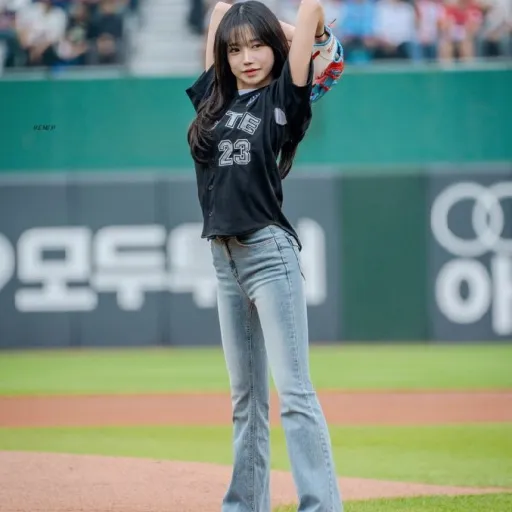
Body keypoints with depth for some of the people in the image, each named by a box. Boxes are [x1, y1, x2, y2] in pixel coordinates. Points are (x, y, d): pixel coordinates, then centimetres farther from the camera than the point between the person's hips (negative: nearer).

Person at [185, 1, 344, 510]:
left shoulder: (283, 95, -2)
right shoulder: (216, 95, 13)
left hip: (269, 252, -6)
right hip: (224, 257, 6)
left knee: (292, 391, -12)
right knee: (245, 396, 11)